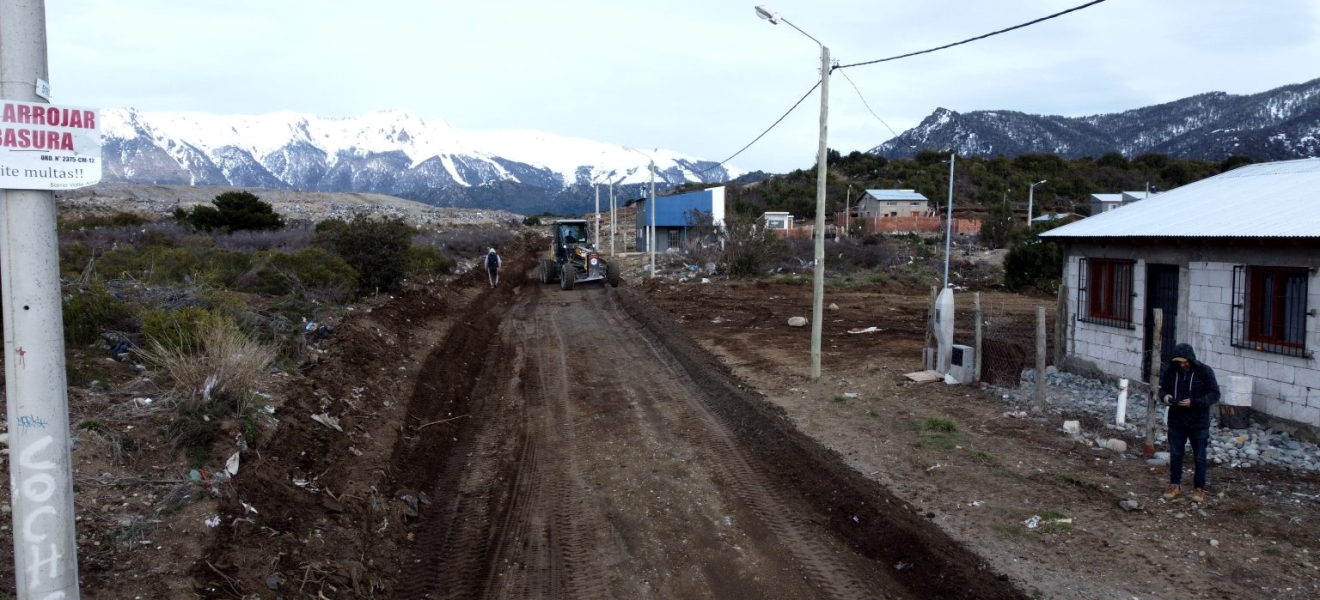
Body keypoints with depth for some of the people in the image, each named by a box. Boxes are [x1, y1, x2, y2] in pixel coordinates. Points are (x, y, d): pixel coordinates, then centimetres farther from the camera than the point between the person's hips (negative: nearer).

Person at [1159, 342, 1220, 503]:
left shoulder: (1205, 371, -12)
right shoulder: (1171, 370, -3)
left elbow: (1214, 394, -12)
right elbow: (1163, 387, 10)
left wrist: (1194, 402, -25)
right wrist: (1164, 396, -14)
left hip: (1198, 423, -3)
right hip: (1176, 421, 3)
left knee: (1199, 457, 8)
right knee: (1175, 455, 12)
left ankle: (1199, 488, 19)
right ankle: (1175, 485, 25)